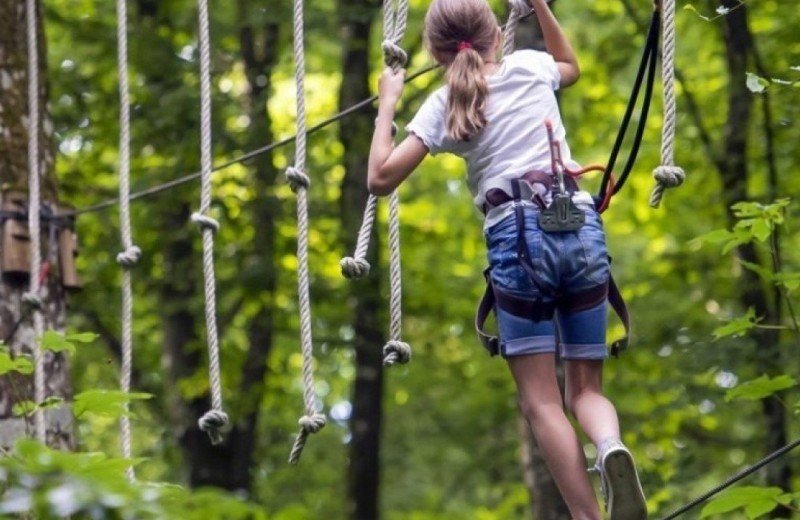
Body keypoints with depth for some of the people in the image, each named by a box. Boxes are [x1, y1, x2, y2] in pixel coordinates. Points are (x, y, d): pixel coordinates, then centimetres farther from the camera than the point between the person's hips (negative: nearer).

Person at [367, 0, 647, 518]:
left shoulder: (443, 106, 6)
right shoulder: (531, 67, 14)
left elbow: (381, 178, 4)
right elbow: (572, 66, 39)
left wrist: (388, 103, 15)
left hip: (519, 240, -3)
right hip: (583, 231, 3)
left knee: (542, 401, 0)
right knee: (586, 388, 10)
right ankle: (611, 445, -25)